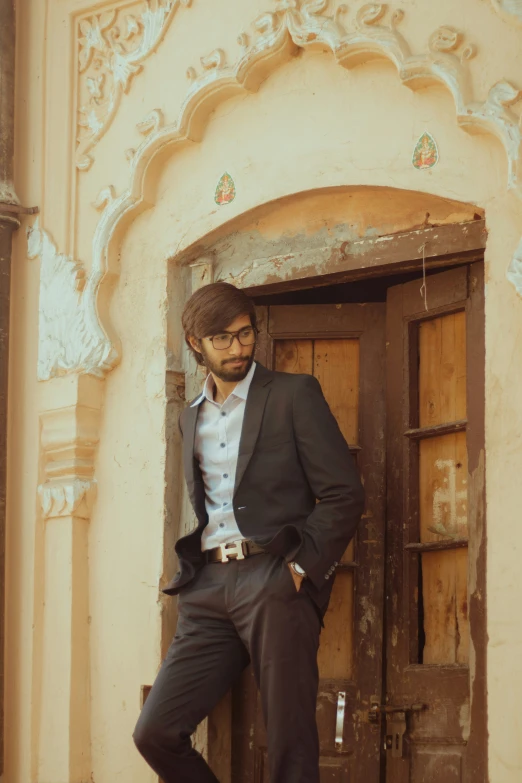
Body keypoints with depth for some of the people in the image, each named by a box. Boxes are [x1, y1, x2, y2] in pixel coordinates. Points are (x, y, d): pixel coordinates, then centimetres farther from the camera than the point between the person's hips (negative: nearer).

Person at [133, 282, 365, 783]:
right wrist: (190, 573, 10)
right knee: (155, 733, -5)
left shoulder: (294, 394, 4)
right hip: (209, 588, 5)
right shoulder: (191, 418, 21)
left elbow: (344, 494, -2)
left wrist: (300, 568, -9)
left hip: (274, 579, -5)